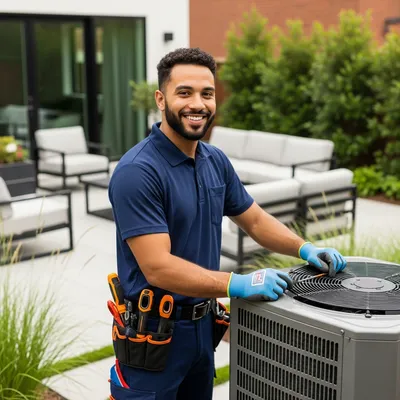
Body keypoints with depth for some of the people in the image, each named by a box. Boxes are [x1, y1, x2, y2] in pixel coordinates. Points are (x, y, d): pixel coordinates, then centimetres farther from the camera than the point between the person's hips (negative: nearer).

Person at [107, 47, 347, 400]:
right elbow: (158, 267, -26)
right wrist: (239, 284, -28)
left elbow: (255, 220, 14)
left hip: (202, 324, 7)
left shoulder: (216, 161, 2)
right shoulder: (137, 171, -21)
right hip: (153, 331, -7)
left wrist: (304, 248, -2)